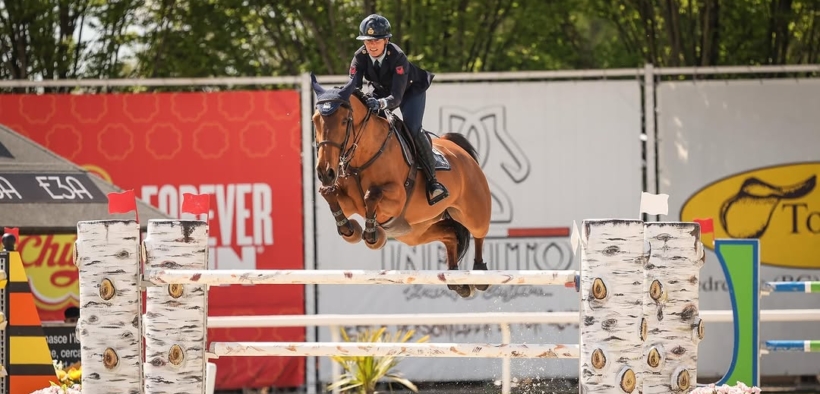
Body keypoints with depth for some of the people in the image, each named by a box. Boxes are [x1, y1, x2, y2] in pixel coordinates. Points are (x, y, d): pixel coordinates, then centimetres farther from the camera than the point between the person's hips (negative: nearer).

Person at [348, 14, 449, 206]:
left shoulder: (398, 57, -38)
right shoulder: (360, 57, -24)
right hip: (382, 91, 5)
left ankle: (432, 179, -16)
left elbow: (396, 98, -44)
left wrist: (380, 103, -65)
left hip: (411, 90, -5)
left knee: (412, 129, -27)